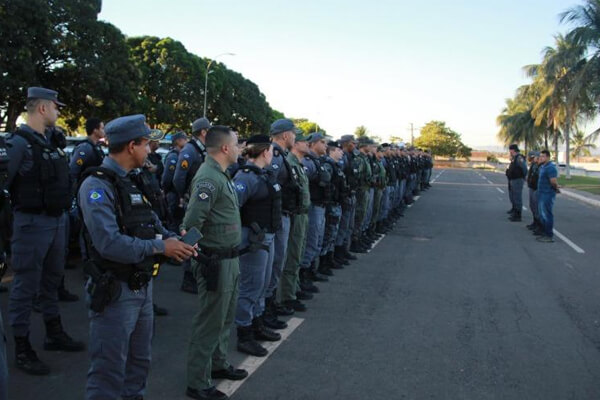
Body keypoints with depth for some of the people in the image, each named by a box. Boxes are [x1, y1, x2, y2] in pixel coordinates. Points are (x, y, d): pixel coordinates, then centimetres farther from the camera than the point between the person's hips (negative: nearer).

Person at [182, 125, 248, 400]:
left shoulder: (221, 174, 11)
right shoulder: (208, 177, -21)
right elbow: (191, 222, -27)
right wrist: (194, 250, -15)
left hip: (230, 258, 10)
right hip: (216, 262, -10)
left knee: (225, 317, 23)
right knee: (210, 322, 2)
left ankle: (218, 364, 40)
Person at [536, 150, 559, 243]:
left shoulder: (550, 167, -19)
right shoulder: (542, 166, 13)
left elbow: (553, 181, -25)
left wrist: (556, 188, -9)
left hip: (547, 194, -10)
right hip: (542, 193, 10)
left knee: (546, 215, -6)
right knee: (542, 214, 16)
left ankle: (549, 236, 0)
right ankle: (544, 233, 26)